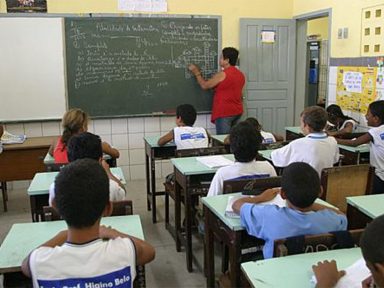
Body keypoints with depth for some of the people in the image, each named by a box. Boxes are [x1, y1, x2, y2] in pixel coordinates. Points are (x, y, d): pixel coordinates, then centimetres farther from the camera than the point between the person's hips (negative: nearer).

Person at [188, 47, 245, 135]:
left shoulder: (222, 74, -15)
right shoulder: (241, 74, 9)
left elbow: (204, 85, -6)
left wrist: (196, 72, 7)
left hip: (224, 113, -8)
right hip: (237, 111, 8)